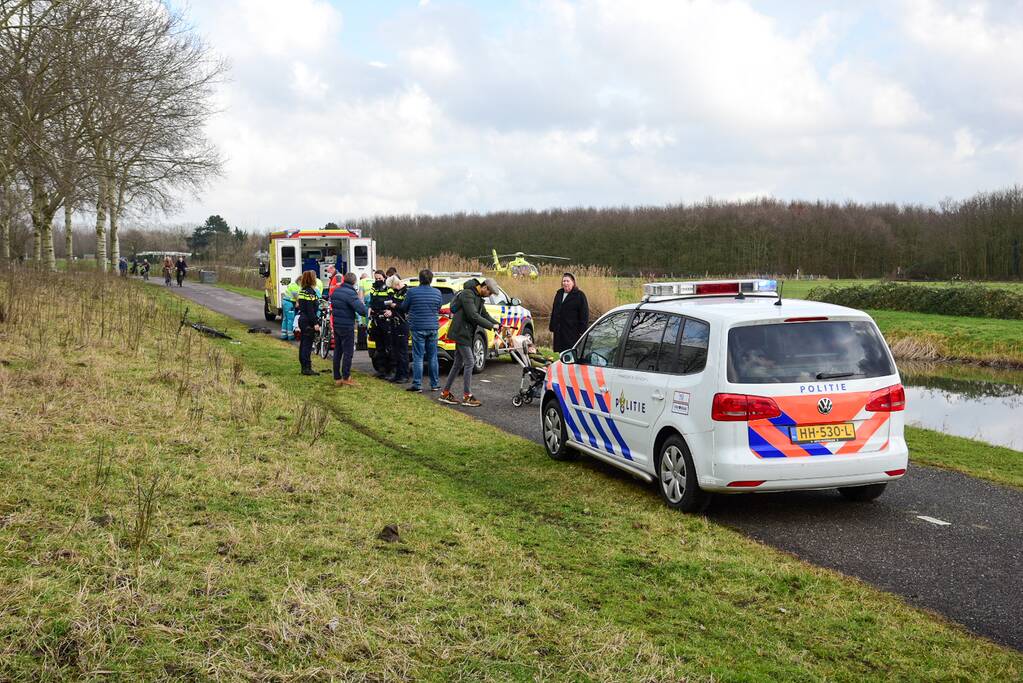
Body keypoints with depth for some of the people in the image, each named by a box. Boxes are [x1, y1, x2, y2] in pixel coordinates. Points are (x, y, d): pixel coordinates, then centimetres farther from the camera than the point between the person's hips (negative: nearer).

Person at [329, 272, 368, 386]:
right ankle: (346, 378, 3)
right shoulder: (351, 293, -19)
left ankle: (337, 378, 17)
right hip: (347, 326, -8)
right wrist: (361, 301, -6)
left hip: (336, 325, 8)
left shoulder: (335, 291, 6)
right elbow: (362, 311, -26)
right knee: (348, 353, 1)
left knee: (337, 351, 13)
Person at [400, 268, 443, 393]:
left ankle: (417, 385, -1)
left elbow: (404, 308, 3)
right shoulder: (437, 292, 1)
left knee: (418, 358, 0)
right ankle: (434, 384, 16)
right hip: (432, 328, 3)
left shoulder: (412, 292, -9)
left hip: (417, 328, -3)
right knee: (432, 357, 11)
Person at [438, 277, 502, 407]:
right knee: (469, 362, -9)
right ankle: (467, 396, -5)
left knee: (458, 363, 11)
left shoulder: (479, 298, 14)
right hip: (461, 332, -10)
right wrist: (491, 326, -21)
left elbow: (485, 314, 16)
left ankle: (445, 393, 17)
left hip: (465, 333, 10)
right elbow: (473, 316, -24)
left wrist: (497, 324, 0)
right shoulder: (467, 294, -17)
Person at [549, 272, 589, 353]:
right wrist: (552, 326, 15)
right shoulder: (559, 294, 14)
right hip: (559, 330, 6)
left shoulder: (579, 295, -6)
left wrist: (582, 330, -14)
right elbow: (554, 311, 20)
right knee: (560, 352, 8)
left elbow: (584, 314, -8)